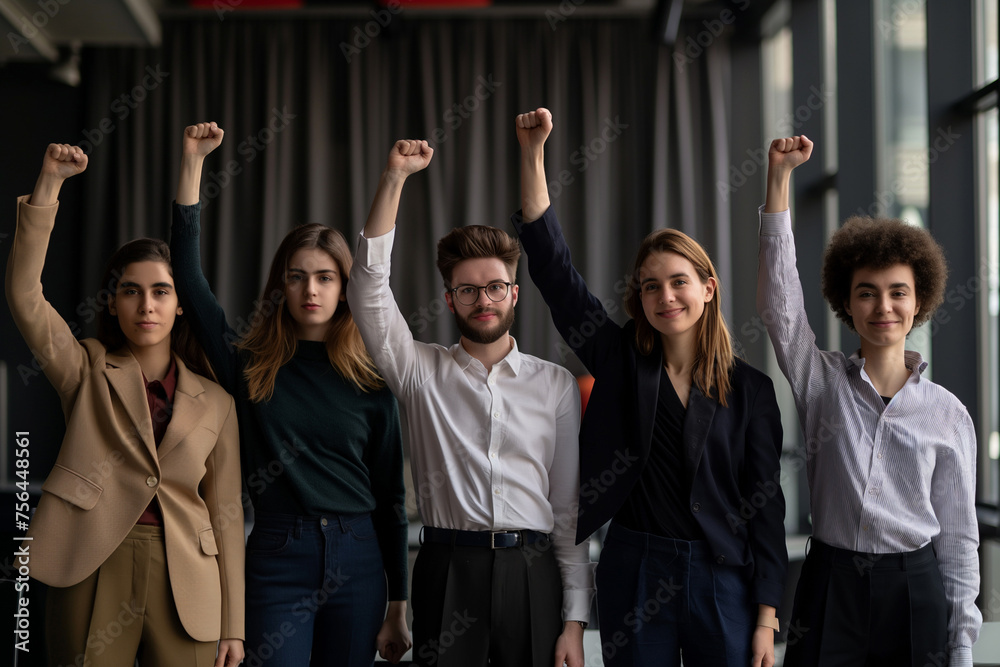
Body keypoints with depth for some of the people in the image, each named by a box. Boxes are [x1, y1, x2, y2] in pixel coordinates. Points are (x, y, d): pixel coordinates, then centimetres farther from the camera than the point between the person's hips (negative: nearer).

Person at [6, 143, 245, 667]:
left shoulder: (214, 402, 9)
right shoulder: (87, 372, 7)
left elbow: (226, 514, 9)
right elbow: (24, 296, -8)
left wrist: (233, 625, 5)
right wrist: (48, 186, -16)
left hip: (184, 581, 1)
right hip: (93, 570, -1)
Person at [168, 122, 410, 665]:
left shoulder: (370, 382, 3)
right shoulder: (250, 367, 2)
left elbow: (391, 495, 5)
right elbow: (188, 275, -5)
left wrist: (398, 609, 3)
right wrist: (192, 162, -9)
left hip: (357, 560, 1)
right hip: (277, 559, -1)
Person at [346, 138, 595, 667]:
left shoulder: (556, 385, 9)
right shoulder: (421, 372, 8)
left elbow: (571, 506, 7)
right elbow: (369, 285, -5)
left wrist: (575, 618, 2)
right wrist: (394, 178, -12)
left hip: (532, 572, 1)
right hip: (448, 569, -1)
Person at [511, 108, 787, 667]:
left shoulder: (751, 389, 0)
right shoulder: (621, 362, 2)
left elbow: (766, 504, 0)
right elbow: (553, 265, -4)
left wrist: (766, 618, -5)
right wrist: (533, 152, -10)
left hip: (724, 579, -1)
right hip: (635, 573, 1)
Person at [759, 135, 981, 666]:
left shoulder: (948, 415, 2)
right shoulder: (823, 384, 2)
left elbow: (958, 537, 4)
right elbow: (778, 297, -10)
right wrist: (779, 175, -16)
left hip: (915, 588, 0)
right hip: (830, 586, 0)